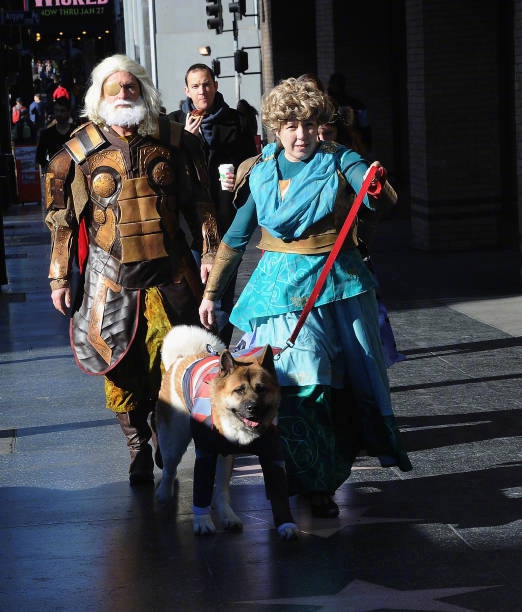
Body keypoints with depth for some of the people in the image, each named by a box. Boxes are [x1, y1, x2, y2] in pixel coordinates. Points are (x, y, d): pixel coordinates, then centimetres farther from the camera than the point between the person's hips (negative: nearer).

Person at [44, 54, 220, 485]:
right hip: (111, 278, 0)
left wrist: (211, 254, 5)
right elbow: (62, 219, 4)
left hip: (170, 271, 1)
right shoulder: (80, 152, 0)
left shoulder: (173, 141, 2)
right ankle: (139, 447, 13)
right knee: (122, 367, 0)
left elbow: (202, 203, 9)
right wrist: (59, 278, 3)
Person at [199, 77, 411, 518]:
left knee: (351, 375, 9)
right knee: (299, 381, -13)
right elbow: (235, 238, 12)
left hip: (339, 282, 0)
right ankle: (315, 485, -8)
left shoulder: (340, 161, -2)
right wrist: (211, 292, 13)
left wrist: (378, 185, -43)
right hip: (283, 288, 0)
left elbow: (380, 200, -20)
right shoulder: (259, 172, 4)